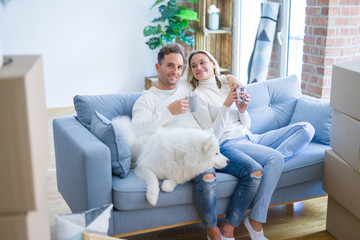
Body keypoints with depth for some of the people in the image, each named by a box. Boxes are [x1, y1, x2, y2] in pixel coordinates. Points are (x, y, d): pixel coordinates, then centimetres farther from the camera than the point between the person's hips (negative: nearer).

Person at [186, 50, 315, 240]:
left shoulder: (229, 87, 19)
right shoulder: (197, 96, 1)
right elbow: (211, 137, -8)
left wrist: (242, 110, -3)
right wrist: (226, 105, -16)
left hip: (251, 139, 8)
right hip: (228, 145, -8)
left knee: (306, 129, -4)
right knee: (275, 159, -33)